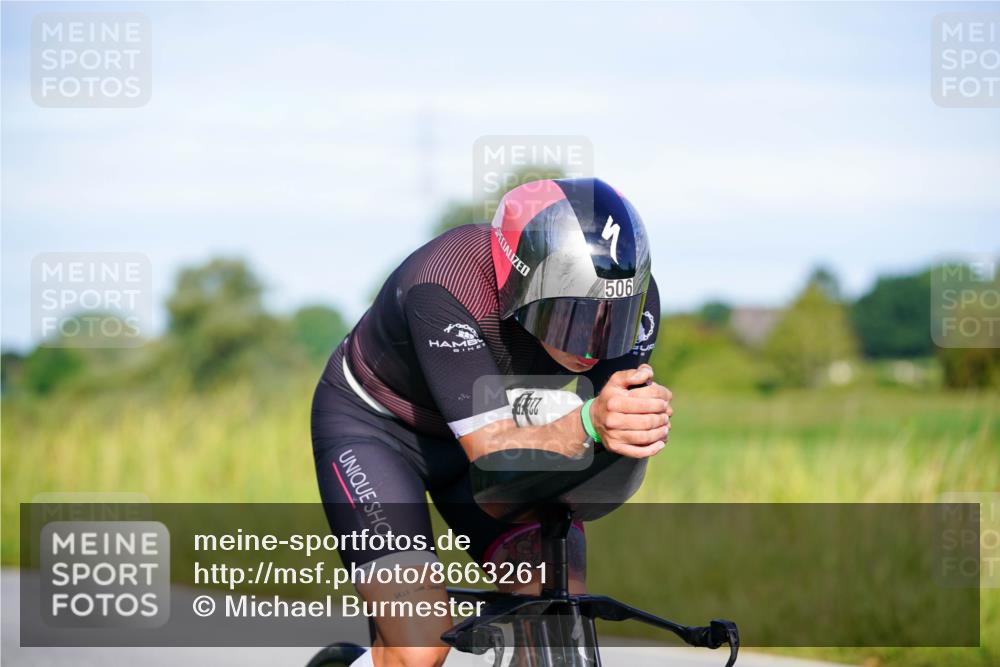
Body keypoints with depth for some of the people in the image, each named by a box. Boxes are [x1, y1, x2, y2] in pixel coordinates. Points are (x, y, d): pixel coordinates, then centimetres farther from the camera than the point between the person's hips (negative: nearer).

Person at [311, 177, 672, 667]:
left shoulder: (628, 293, -23)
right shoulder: (445, 292, -38)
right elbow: (492, 455, -41)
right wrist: (588, 423, -60)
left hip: (489, 424, 5)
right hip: (374, 425, -5)